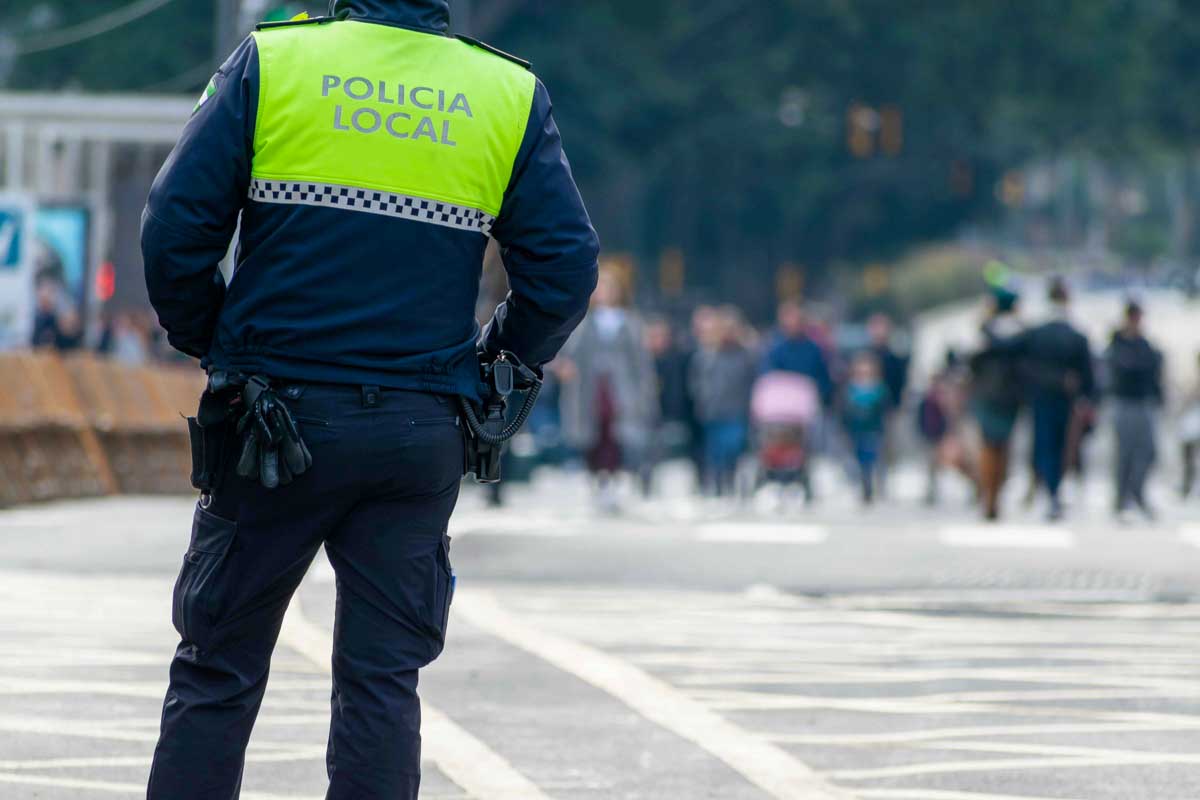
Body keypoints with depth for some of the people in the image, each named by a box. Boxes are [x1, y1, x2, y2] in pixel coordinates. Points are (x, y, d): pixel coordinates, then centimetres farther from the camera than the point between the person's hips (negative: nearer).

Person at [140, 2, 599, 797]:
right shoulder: (513, 97, 1)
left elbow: (175, 229, -7)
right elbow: (566, 267, 0)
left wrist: (209, 344, 9)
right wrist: (498, 365, 16)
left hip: (278, 417, -1)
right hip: (421, 435, 1)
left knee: (217, 672, 9)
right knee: (382, 680, 8)